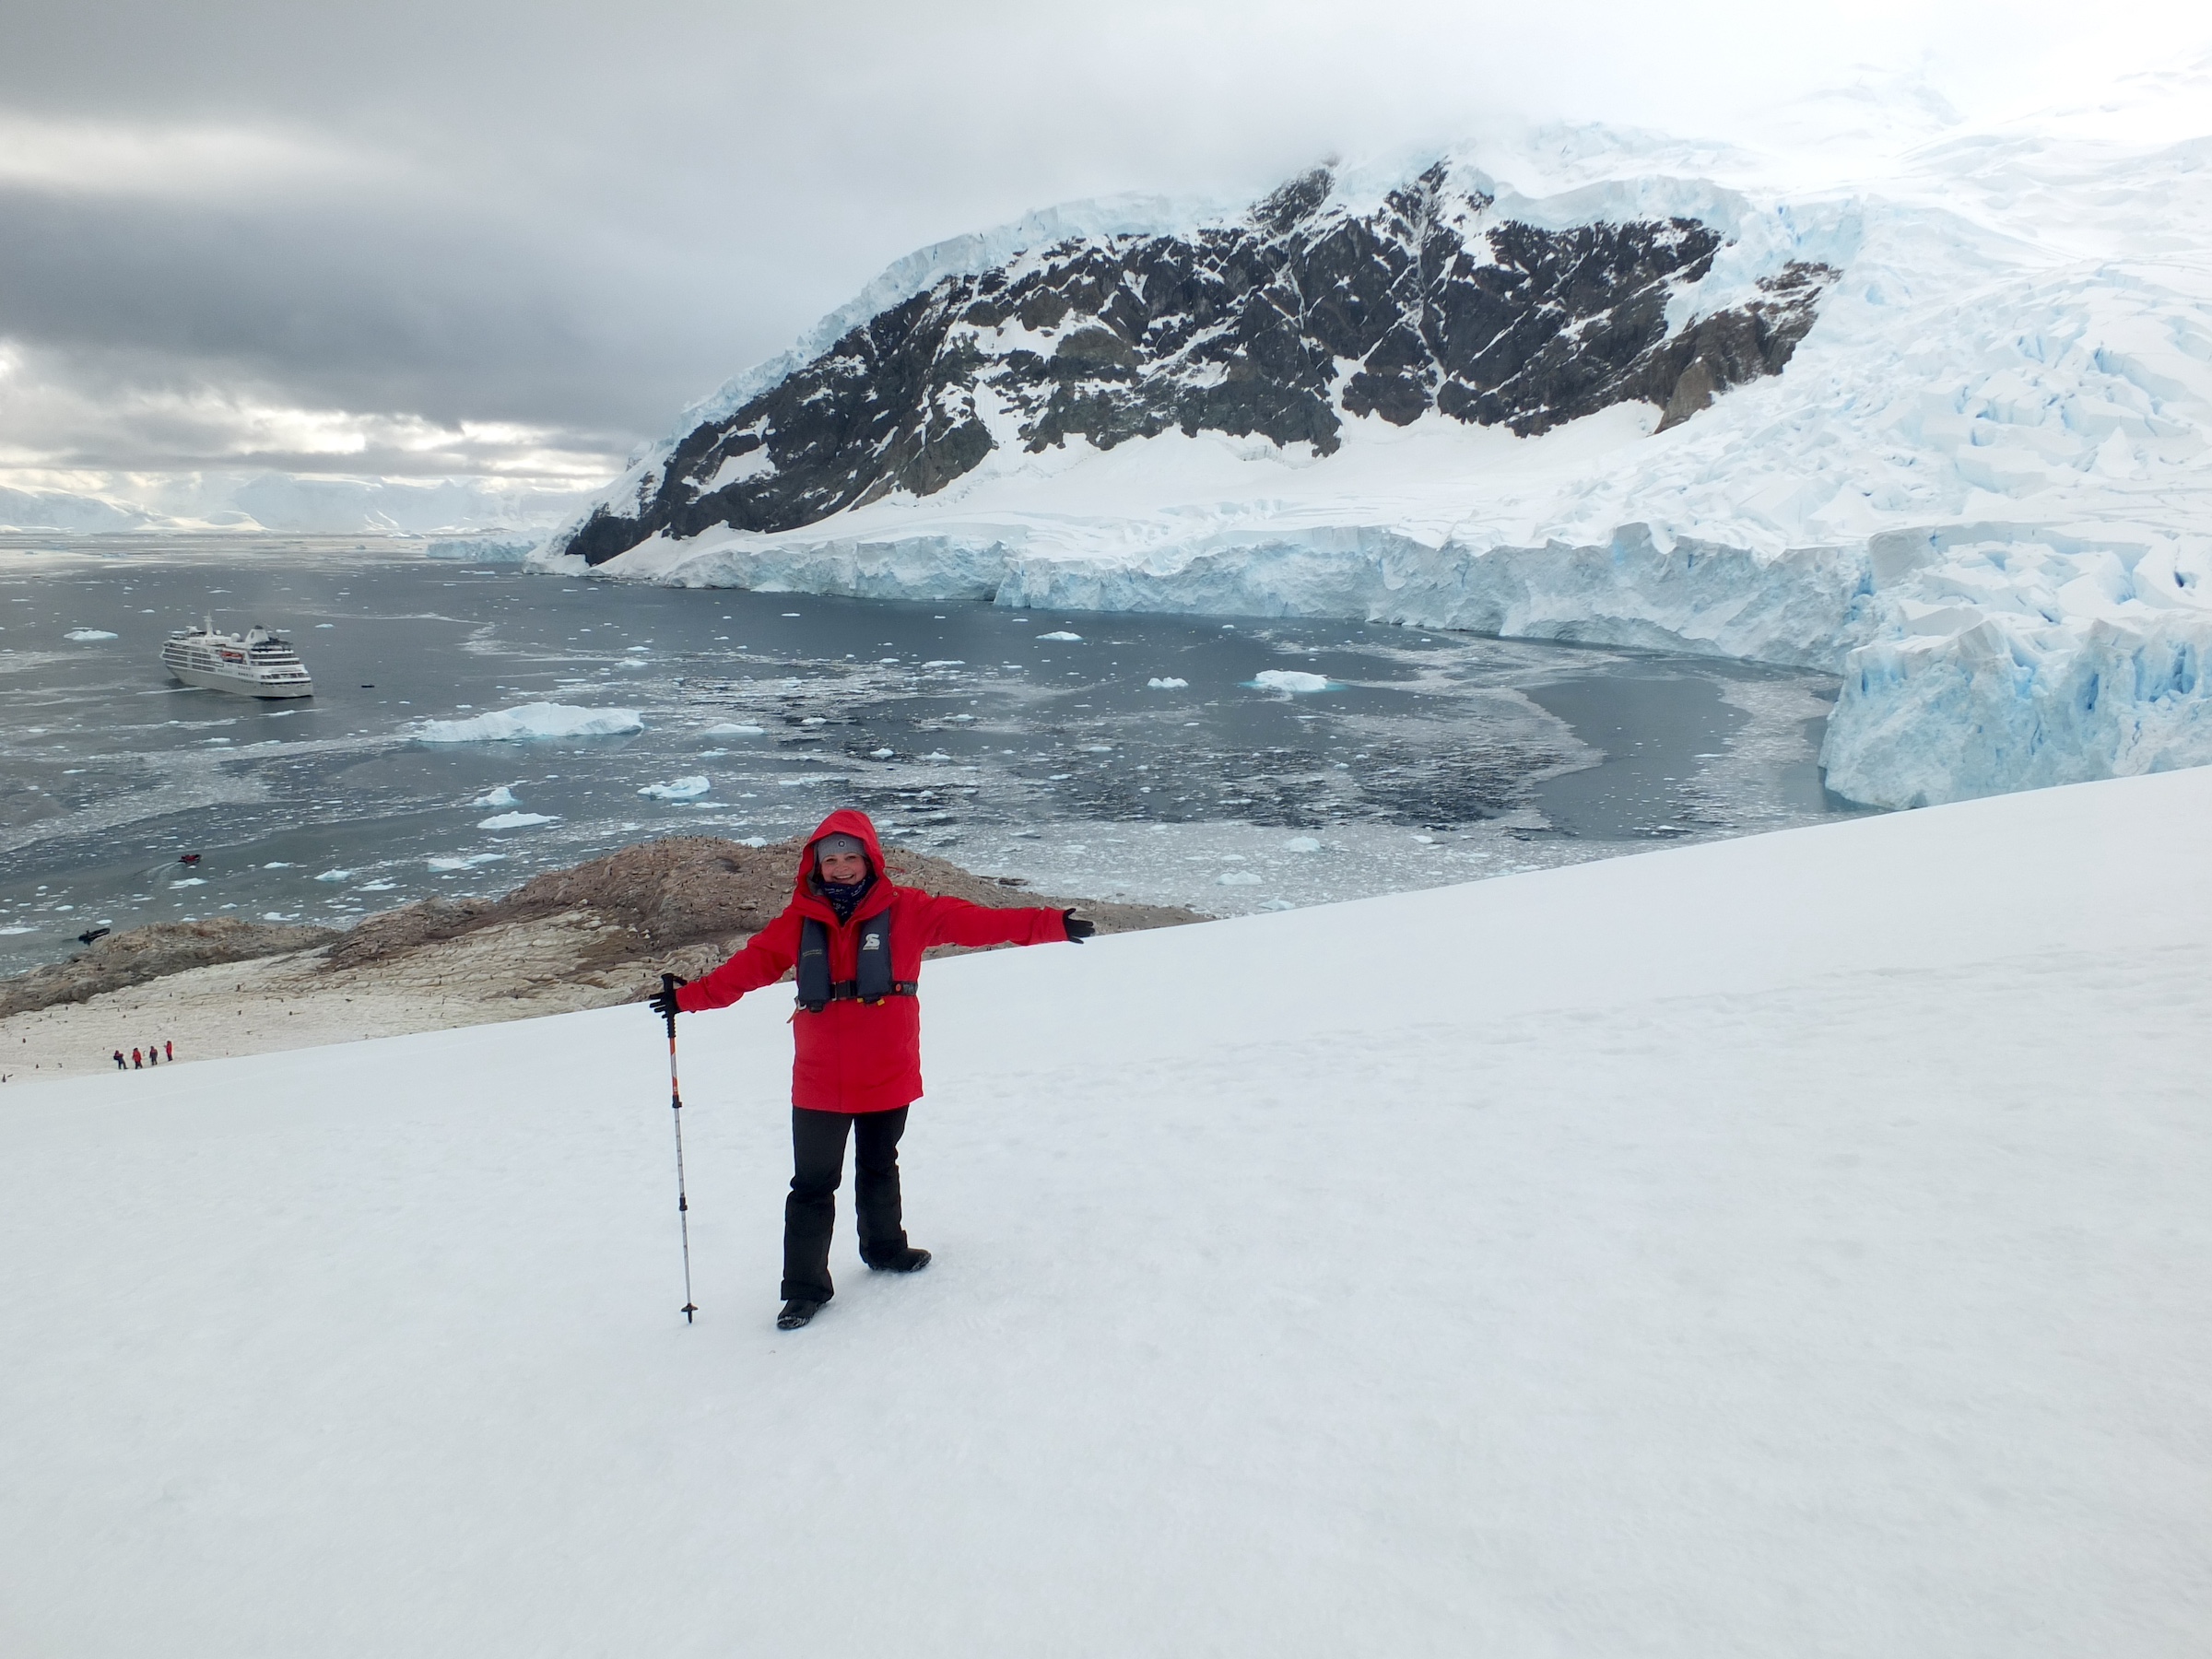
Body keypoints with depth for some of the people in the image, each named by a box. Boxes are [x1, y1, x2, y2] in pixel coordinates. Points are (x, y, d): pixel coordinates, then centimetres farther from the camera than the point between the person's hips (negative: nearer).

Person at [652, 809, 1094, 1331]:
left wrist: (1049, 926, -19)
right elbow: (750, 965, 7)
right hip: (819, 1082, 0)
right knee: (813, 1184, 4)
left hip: (888, 1074, 0)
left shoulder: (906, 910, -6)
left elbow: (975, 920, -12)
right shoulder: (800, 921, -1)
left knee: (879, 1168, 21)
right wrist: (690, 997, 5)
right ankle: (805, 1286, 16)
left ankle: (884, 1246, 44)